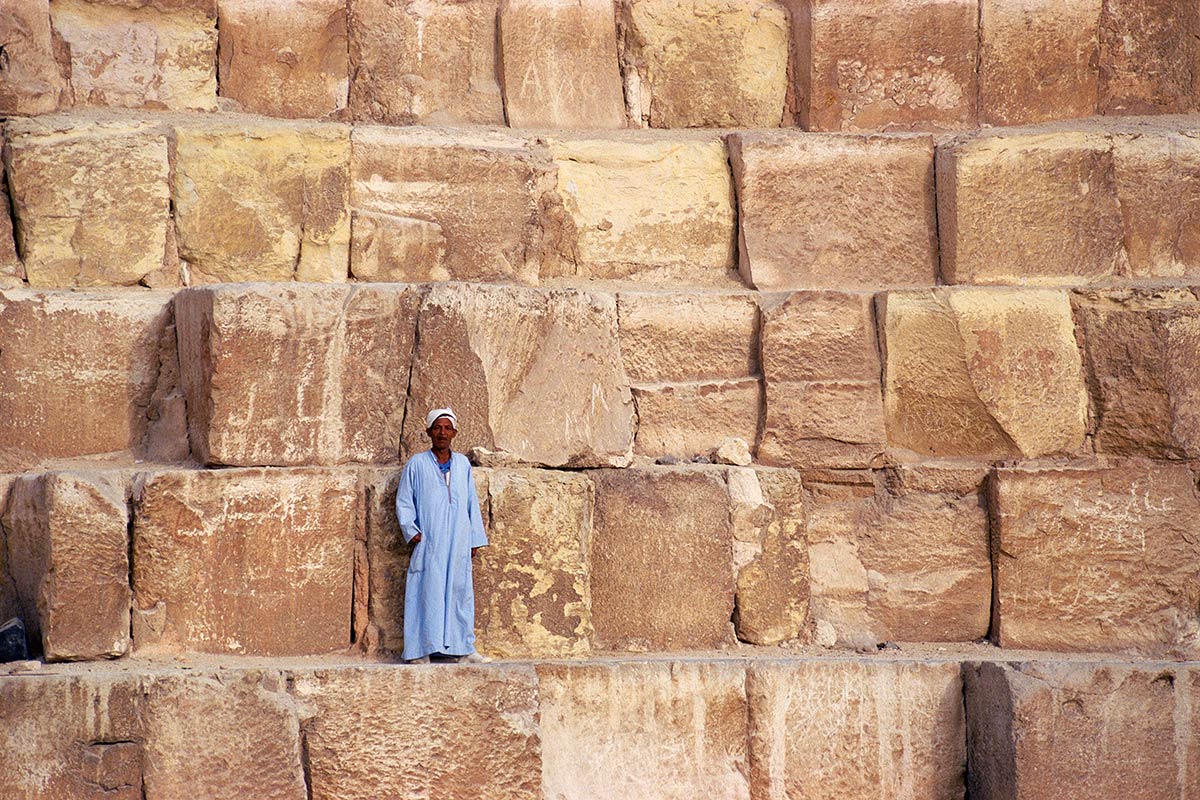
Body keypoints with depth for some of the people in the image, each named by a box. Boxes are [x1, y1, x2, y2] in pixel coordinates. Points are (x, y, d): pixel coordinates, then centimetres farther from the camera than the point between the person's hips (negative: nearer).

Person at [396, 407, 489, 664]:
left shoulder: (463, 464, 12)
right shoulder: (416, 465, 4)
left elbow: (472, 503, 16)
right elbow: (403, 502, 4)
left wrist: (476, 537, 13)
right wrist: (411, 531, -8)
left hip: (458, 544, 3)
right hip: (428, 543, -3)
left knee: (460, 592, 4)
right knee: (427, 592, -7)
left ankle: (462, 648, 10)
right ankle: (421, 651, -7)